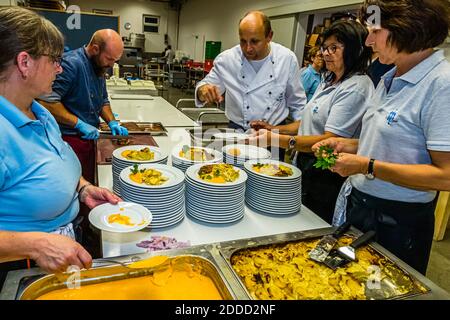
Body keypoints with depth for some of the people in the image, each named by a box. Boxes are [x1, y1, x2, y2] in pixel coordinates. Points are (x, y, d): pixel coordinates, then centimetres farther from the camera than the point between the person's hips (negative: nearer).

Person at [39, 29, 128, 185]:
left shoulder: (99, 67, 10)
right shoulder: (71, 63, -18)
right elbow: (47, 103, -24)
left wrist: (112, 123, 6)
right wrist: (79, 124, -23)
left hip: (89, 138, 8)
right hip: (69, 140, -8)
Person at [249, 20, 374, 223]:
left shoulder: (356, 87, -18)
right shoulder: (329, 80, 11)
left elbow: (330, 141, -27)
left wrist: (279, 140, -33)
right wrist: (275, 129, 4)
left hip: (326, 177, -9)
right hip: (306, 166, 9)